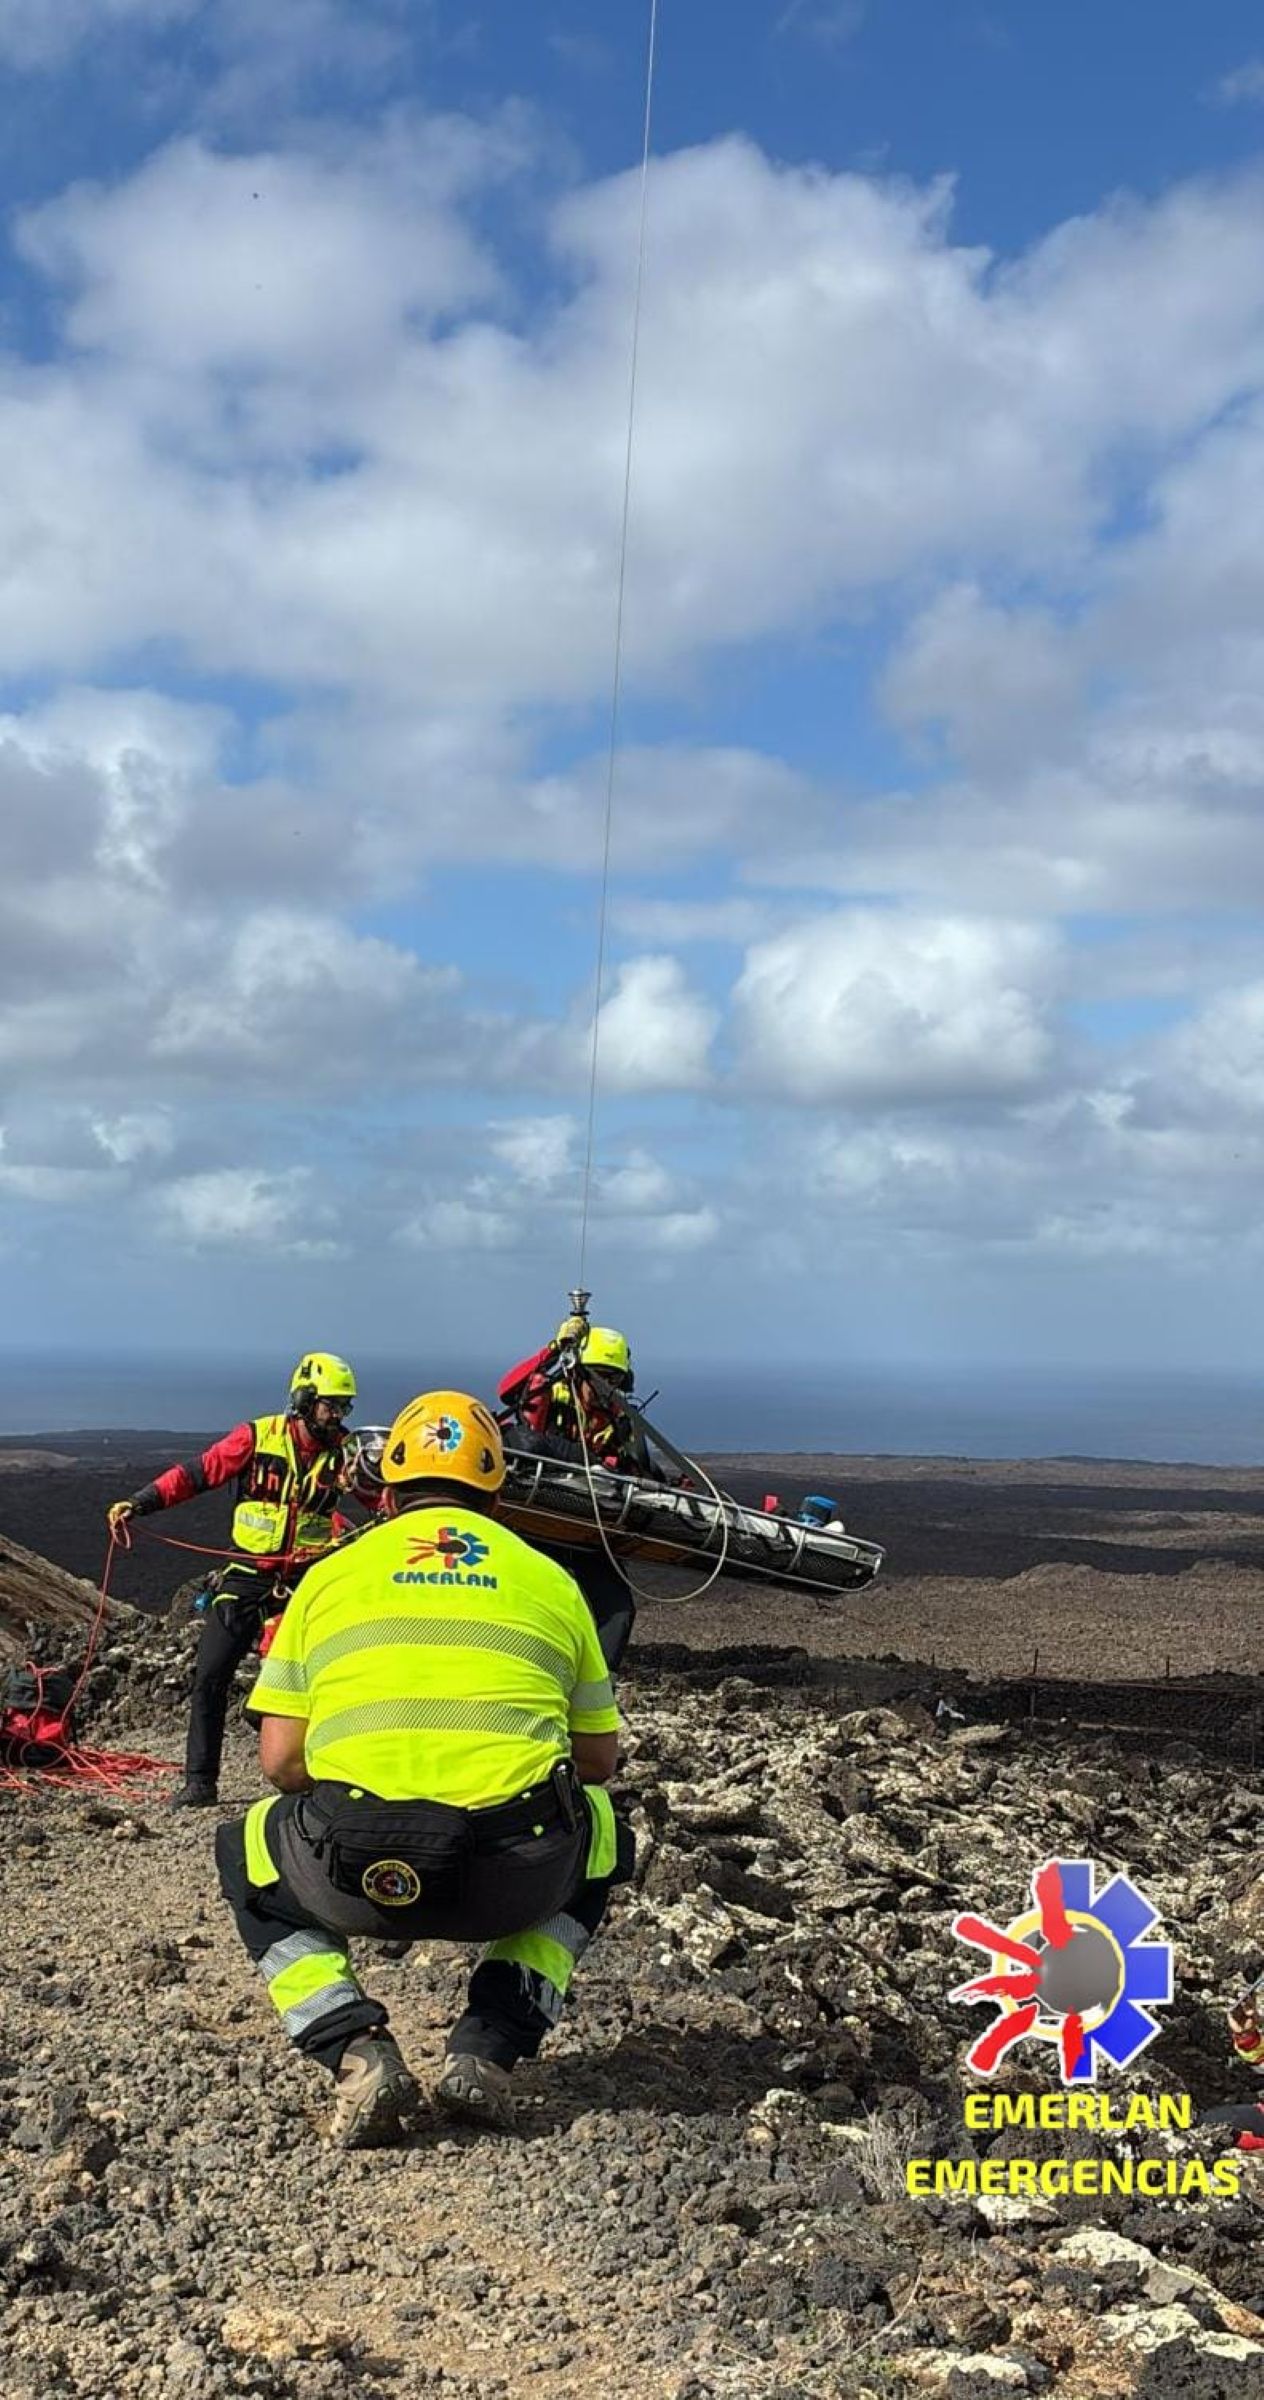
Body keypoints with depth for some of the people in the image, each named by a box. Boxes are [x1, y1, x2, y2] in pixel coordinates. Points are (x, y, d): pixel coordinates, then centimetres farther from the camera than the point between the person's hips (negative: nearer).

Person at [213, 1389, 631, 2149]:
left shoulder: (331, 1574, 16)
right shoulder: (548, 1579, 18)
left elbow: (280, 1760, 12)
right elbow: (599, 1760, 21)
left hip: (357, 1872, 0)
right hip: (518, 1876, 1)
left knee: (247, 1857, 34)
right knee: (602, 1841, 36)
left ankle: (356, 2053, 10)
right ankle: (488, 2055, 17)